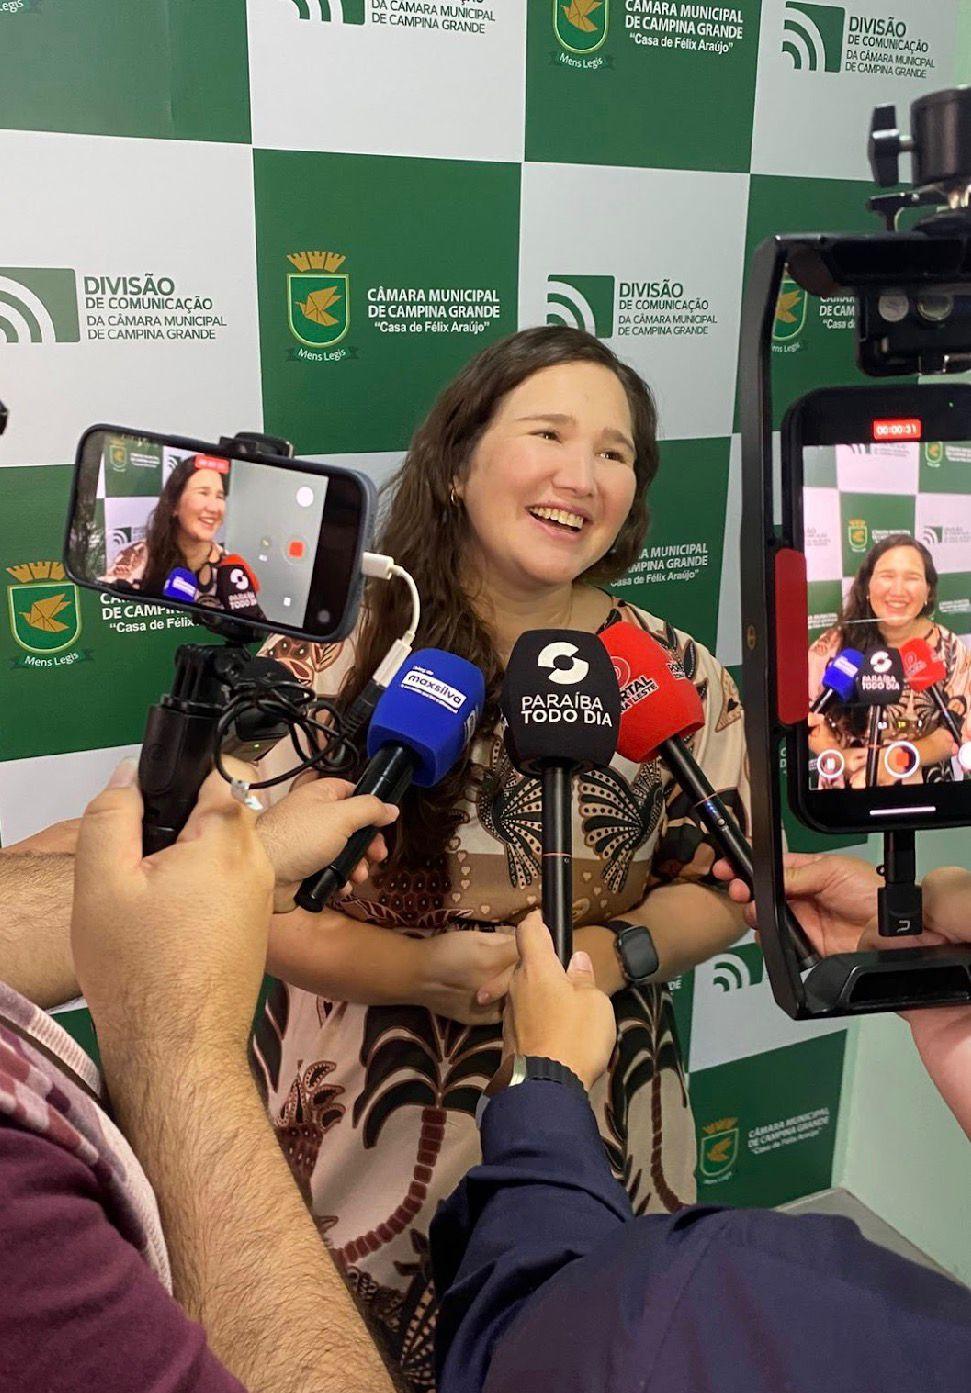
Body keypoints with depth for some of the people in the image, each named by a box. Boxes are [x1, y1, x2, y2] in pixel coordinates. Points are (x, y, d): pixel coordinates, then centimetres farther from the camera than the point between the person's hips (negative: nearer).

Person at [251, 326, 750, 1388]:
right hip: (361, 1138, -1)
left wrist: (614, 953, -18)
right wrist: (417, 970, -24)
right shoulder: (336, 649, -12)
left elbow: (722, 882, 2)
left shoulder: (674, 675, -5)